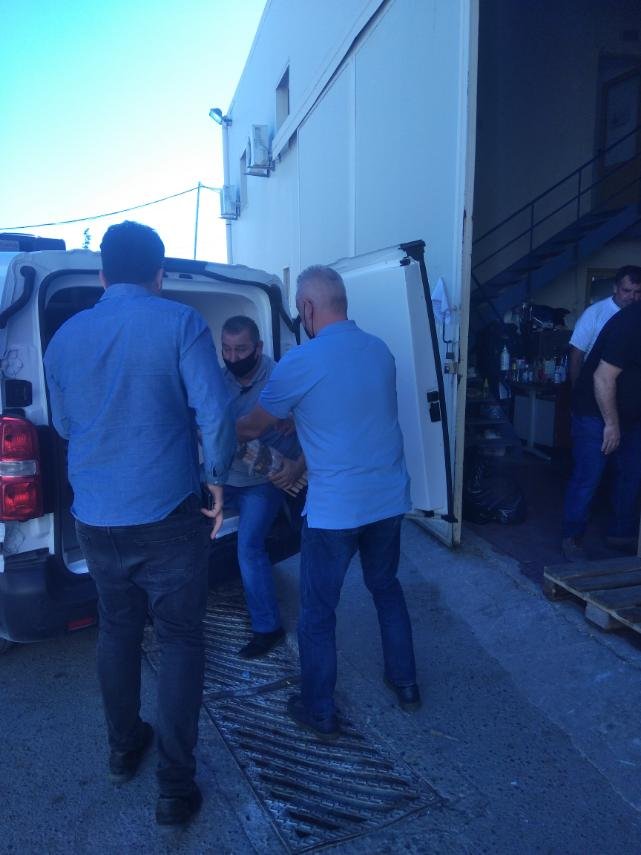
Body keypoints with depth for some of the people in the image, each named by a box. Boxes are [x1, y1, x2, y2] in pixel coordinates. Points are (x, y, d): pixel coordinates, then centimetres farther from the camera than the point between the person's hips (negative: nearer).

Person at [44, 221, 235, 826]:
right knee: (179, 641, 8)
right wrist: (217, 478, -2)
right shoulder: (180, 324, -9)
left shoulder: (65, 336, 5)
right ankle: (175, 788, 15)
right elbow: (214, 413, -17)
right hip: (167, 515, -4)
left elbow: (63, 425, 16)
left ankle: (123, 750, 39)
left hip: (94, 518, 5)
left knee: (116, 629, 22)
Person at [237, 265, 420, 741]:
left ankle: (320, 714, 28)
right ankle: (406, 684, 41)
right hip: (390, 499, 6)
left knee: (318, 612, 12)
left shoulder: (299, 363, -13)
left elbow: (252, 427, 1)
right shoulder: (380, 350, 5)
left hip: (334, 509, -6)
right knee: (386, 587, 26)